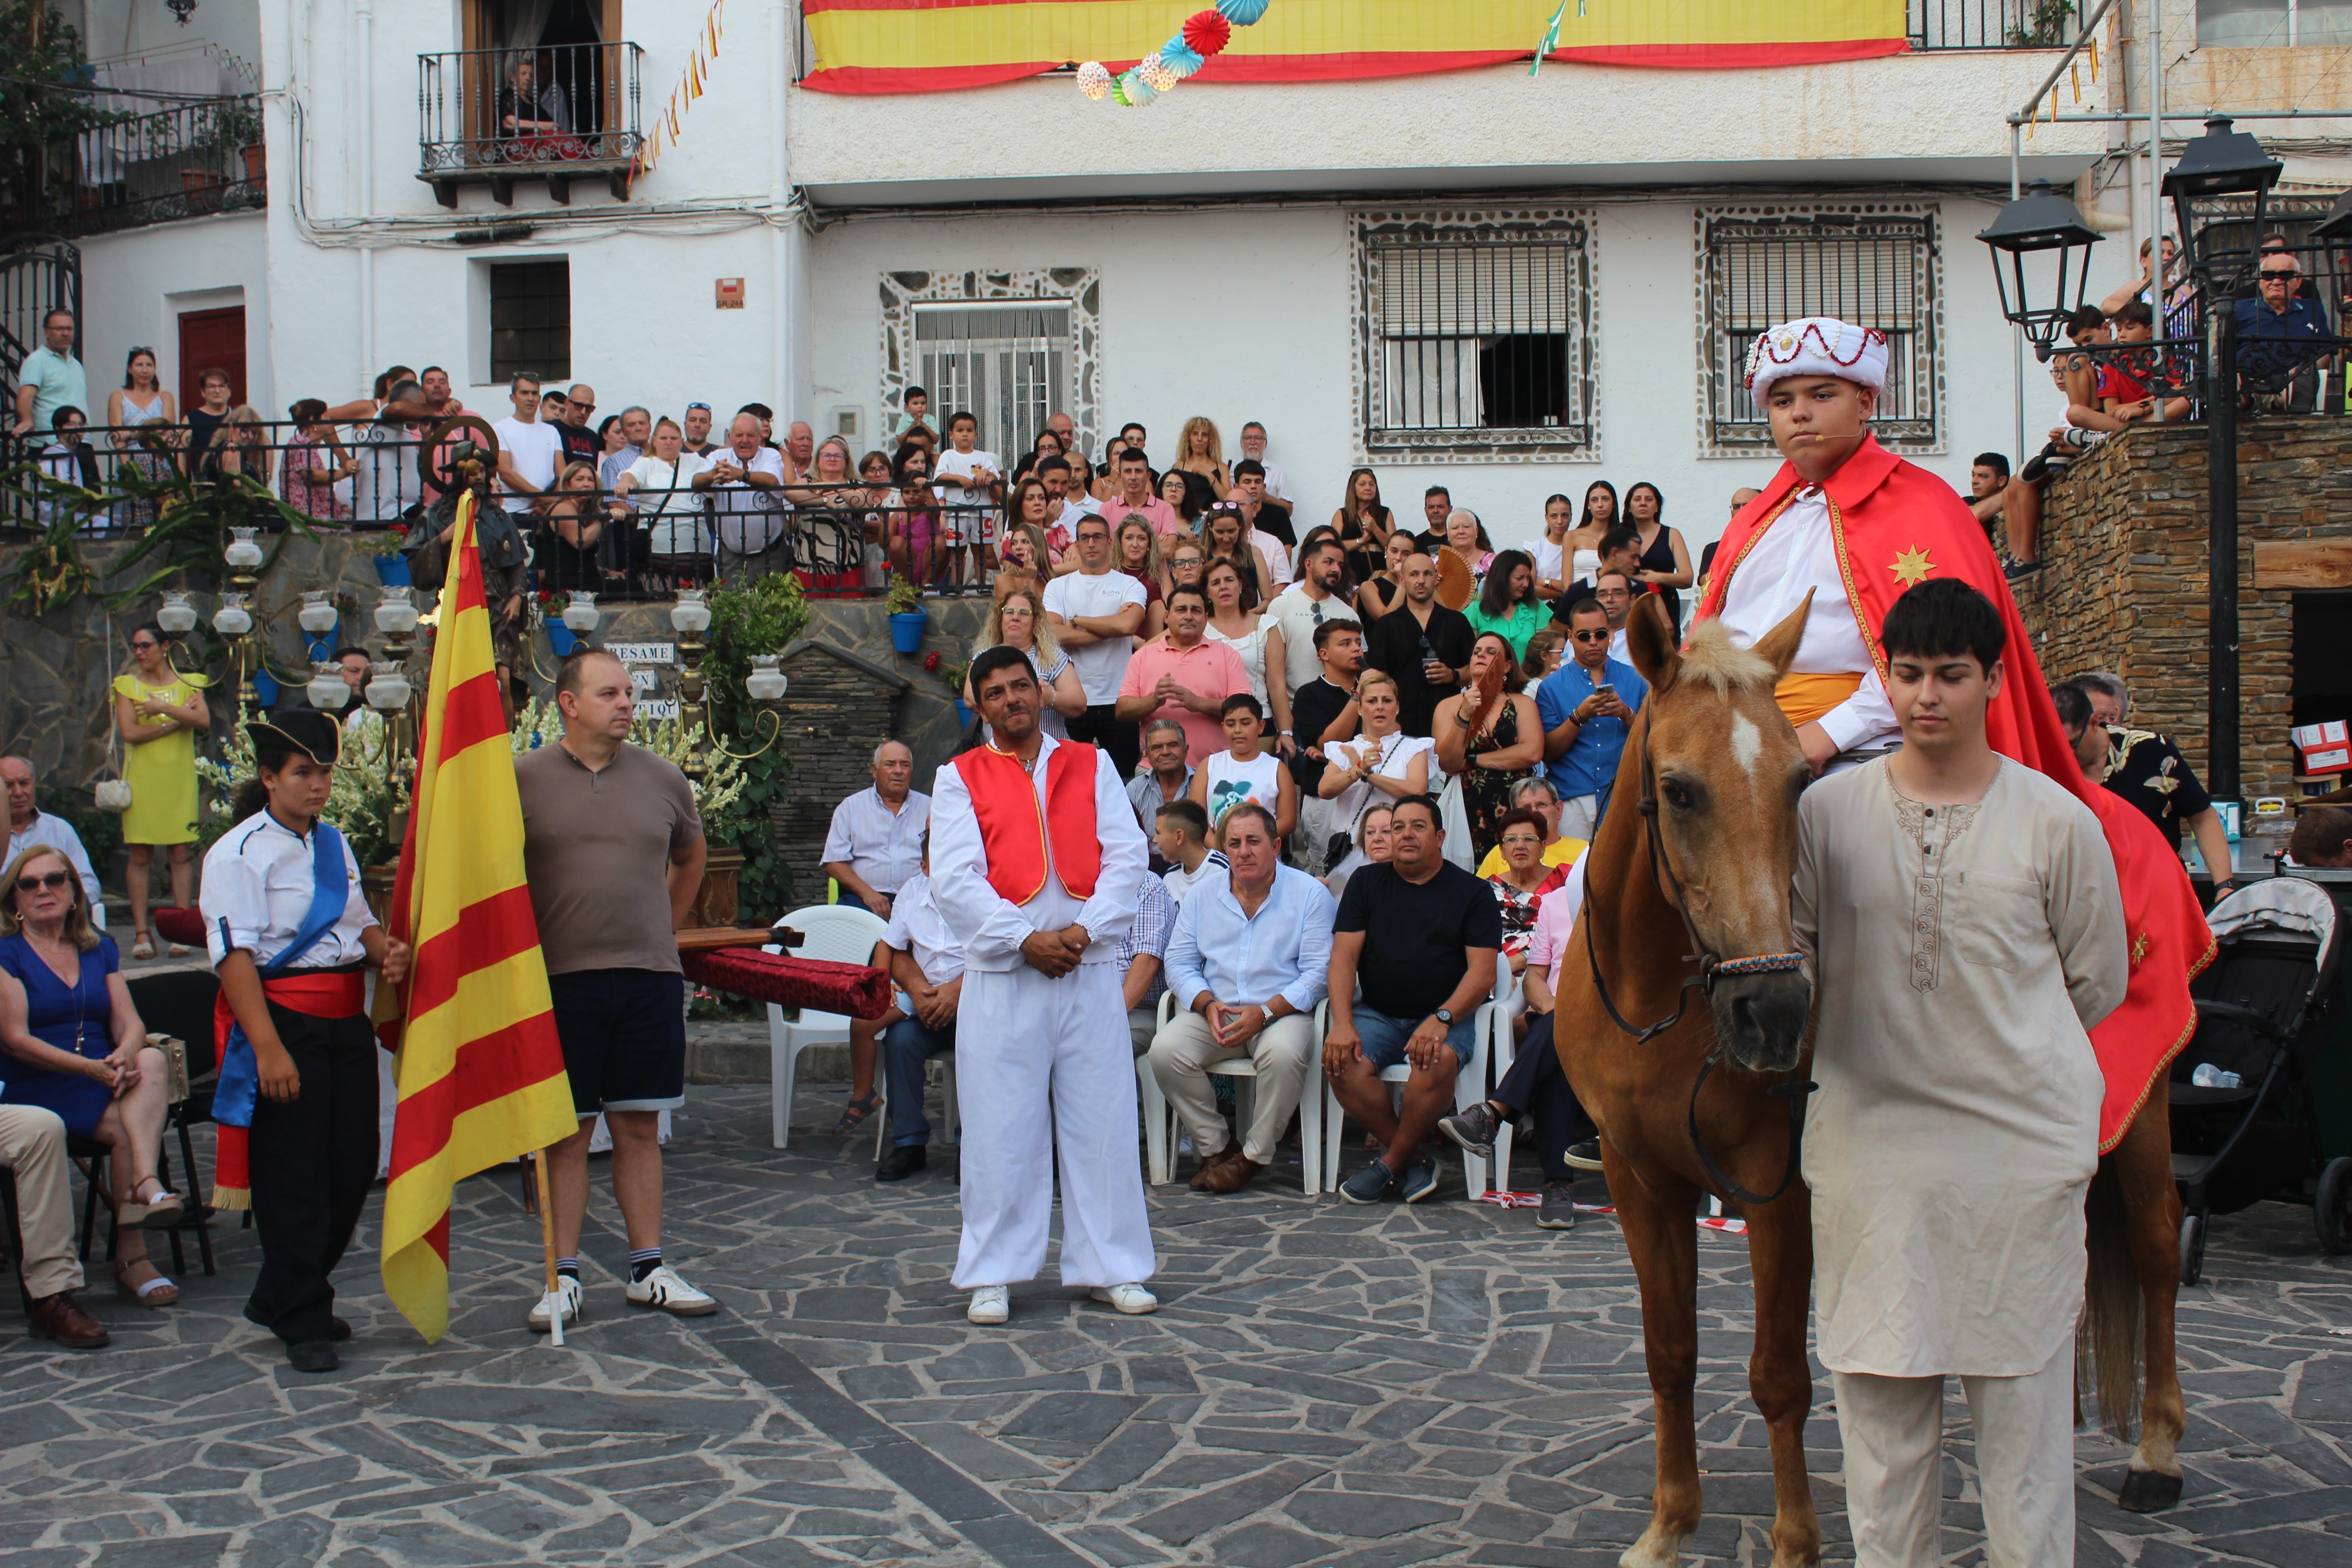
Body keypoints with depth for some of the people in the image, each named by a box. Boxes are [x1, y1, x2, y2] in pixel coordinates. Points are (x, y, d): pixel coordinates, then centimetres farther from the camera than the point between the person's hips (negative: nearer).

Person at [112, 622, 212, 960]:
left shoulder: (187, 683, 10)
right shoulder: (127, 685, 8)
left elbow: (204, 720, -8)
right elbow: (129, 733, -7)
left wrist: (163, 708, -14)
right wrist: (177, 720, -7)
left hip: (179, 779, 0)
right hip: (142, 778, 0)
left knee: (180, 854, -2)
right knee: (140, 856, -2)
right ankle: (141, 933, 0)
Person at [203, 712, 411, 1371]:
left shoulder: (333, 843, 16)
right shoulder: (240, 853, -8)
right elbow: (235, 955, -16)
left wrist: (385, 949, 1)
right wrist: (268, 1047, -24)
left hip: (347, 1020, 8)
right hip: (283, 1019, -7)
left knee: (354, 1162, 8)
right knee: (292, 1175, -2)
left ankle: (282, 1298, 27)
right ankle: (303, 1323, 10)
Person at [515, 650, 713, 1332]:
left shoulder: (663, 778, 8)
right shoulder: (523, 779, -1)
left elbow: (690, 858, 25)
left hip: (650, 976, 3)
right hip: (561, 977, -2)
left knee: (640, 1128, 8)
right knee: (567, 1133, 3)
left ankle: (648, 1268, 15)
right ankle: (563, 1275, 10)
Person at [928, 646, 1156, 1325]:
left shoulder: (1091, 765, 12)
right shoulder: (959, 779, 6)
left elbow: (1127, 856, 3)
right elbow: (955, 880, -4)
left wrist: (1084, 931, -11)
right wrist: (1025, 940, -13)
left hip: (1090, 972, 2)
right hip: (1001, 979, -1)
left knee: (1102, 1122, 3)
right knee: (1000, 1129, 0)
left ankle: (1111, 1268, 13)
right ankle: (992, 1276, 8)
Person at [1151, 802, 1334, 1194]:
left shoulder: (1310, 894, 0)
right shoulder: (1202, 894, 12)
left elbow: (1317, 972, -7)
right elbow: (1179, 962, 8)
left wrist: (1265, 1013, -19)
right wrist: (1208, 1005, -12)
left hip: (1282, 1012, -3)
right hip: (1214, 1011, 3)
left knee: (1284, 1053, -37)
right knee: (1165, 1049, -25)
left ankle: (1255, 1154, -15)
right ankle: (1215, 1145, -6)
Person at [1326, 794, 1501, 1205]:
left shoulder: (1471, 891, 6)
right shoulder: (1366, 883, 13)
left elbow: (1483, 972, -4)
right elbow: (1343, 957, 4)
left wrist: (1441, 1019, -21)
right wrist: (1342, 1023, -13)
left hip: (1446, 1015, -2)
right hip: (1376, 1015, 2)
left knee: (1439, 1061, -36)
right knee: (1343, 1062, -29)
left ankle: (1390, 1165, -15)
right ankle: (1412, 1160, -14)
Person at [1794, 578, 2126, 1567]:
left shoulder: (2055, 820, -2)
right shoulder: (1828, 809, 0)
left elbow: (2099, 981, 6)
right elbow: (1794, 952, 5)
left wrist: (2003, 1042, 6)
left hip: (2023, 1128, -1)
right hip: (1871, 1134, 1)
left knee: (2023, 1379, 5)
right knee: (1878, 1382, 9)